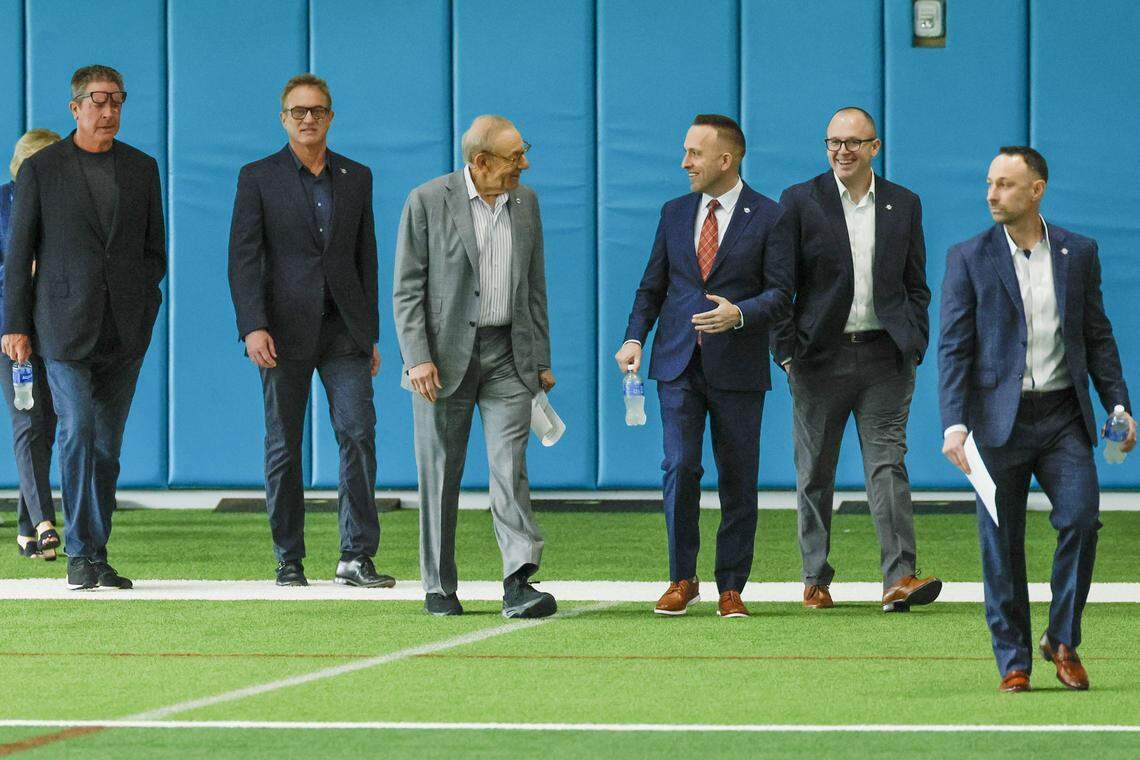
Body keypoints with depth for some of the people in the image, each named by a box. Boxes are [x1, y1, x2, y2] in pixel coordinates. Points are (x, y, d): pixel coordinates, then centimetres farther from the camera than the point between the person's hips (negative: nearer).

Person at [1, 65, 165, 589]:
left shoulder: (142, 168, 11)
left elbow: (154, 248, 16)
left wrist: (142, 306, 2)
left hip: (124, 330, 3)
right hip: (65, 325, -3)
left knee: (107, 445, 5)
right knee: (78, 431, -15)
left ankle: (96, 556, 11)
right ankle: (80, 554, -10)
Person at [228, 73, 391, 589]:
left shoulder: (356, 178, 12)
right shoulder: (258, 178, 3)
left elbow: (366, 257, 15)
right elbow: (243, 257, -4)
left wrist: (370, 334, 12)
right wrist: (253, 327, -15)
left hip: (344, 331, 2)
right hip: (284, 332, -2)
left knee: (359, 434, -9)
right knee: (284, 446, 2)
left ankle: (357, 556, -7)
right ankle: (288, 560, 10)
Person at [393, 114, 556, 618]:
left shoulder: (525, 203, 9)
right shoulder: (428, 202, -5)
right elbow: (407, 289, -5)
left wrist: (541, 360, 12)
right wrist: (418, 358, -14)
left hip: (508, 354, 3)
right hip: (445, 355, -3)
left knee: (510, 468, -9)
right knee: (440, 474, 3)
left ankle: (519, 584, -17)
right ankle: (439, 587, 13)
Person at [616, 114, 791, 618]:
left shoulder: (768, 217, -1)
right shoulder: (674, 213, 12)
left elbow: (779, 293, -5)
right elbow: (652, 286, 15)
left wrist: (740, 313, -23)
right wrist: (634, 337, 0)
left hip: (737, 368, -2)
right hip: (678, 365, 2)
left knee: (738, 478, 2)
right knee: (680, 467, -8)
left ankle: (730, 587, 10)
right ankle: (682, 580, 3)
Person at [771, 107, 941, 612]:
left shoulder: (904, 205, 9)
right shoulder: (800, 201, 2)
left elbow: (916, 286, 13)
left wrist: (914, 348, 2)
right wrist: (786, 353, -5)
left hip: (884, 358, 1)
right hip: (820, 357, -1)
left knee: (888, 465, -9)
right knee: (815, 472, 6)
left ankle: (899, 579, -15)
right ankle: (816, 578, 16)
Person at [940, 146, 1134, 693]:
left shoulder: (1079, 253, 8)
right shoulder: (968, 259, 2)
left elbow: (1097, 335, 13)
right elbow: (953, 347, -1)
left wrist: (1117, 403, 4)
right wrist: (954, 424, -11)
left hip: (1064, 416, 1)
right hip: (998, 417, -1)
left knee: (1081, 518, -13)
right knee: (1000, 544, 1)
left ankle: (1063, 641, 5)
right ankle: (1013, 662, 11)